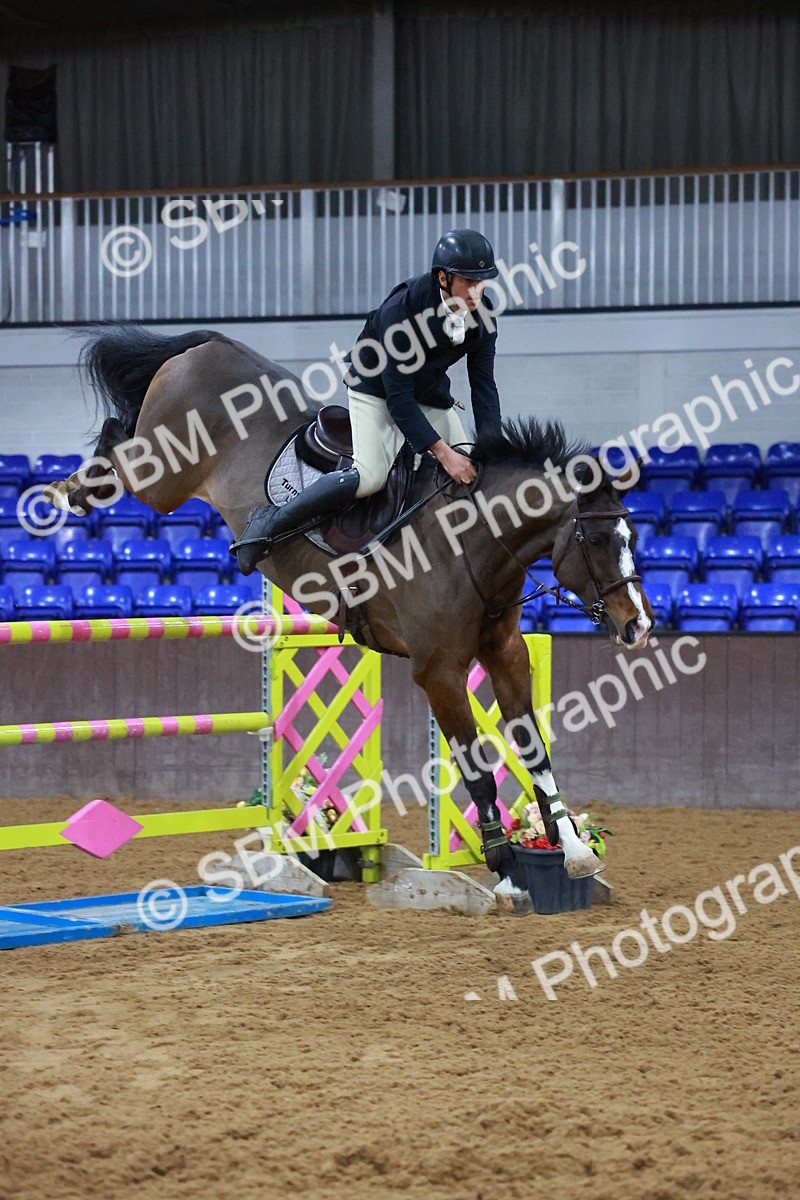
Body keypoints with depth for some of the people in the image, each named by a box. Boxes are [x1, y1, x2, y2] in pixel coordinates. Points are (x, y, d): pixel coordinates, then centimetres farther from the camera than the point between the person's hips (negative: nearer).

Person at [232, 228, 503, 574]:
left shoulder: (481, 314, -15)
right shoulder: (401, 309, -32)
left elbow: (484, 386, -9)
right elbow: (398, 397, -32)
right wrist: (442, 452, -36)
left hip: (431, 394, 7)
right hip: (376, 388, -7)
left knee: (469, 473, -2)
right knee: (370, 476, -27)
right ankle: (269, 523, -17)